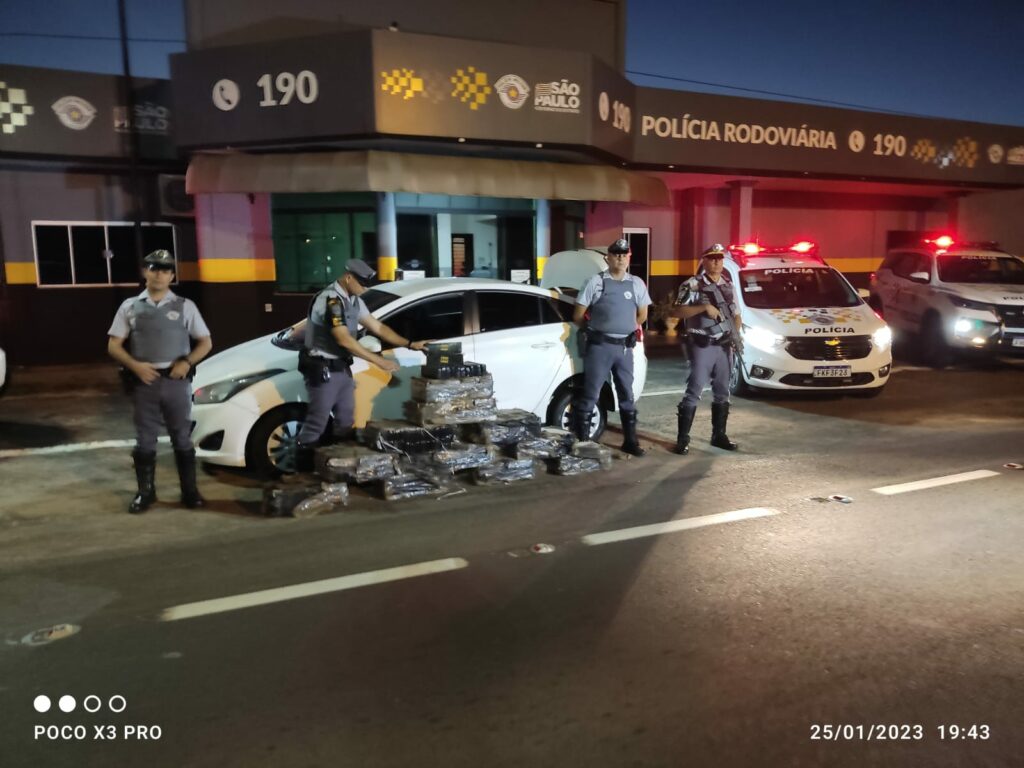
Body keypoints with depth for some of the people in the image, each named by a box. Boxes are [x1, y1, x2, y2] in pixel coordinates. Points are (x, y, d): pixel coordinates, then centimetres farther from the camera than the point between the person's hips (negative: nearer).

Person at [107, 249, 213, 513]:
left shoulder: (185, 306, 3)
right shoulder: (130, 306, 6)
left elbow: (205, 342, 7)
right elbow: (113, 345, 6)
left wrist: (187, 362, -10)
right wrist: (135, 366, -11)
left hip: (176, 381, -1)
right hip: (144, 382, 1)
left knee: (182, 439, 6)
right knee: (145, 441, 8)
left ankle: (189, 491, 15)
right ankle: (145, 492, 20)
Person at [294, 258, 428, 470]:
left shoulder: (354, 300, 10)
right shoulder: (330, 299, -20)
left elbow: (378, 327, 13)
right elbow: (344, 340, -26)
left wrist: (410, 344, 6)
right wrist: (379, 361, -25)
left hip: (342, 368, 9)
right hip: (322, 369, -9)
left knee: (346, 421, 14)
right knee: (316, 423, -3)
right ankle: (302, 472, 7)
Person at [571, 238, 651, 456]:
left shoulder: (636, 284, 7)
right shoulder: (596, 282, -4)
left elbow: (642, 315, 20)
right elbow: (578, 316, -1)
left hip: (625, 347, 4)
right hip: (599, 346, -4)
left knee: (627, 395, 11)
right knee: (590, 394, -2)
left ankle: (630, 441, 21)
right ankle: (582, 441, 5)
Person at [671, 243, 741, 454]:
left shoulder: (729, 285, 14)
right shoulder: (692, 284, -6)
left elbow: (736, 314, 20)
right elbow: (677, 311, -14)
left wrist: (736, 334, 2)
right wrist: (704, 307, -22)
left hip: (725, 346, 6)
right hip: (702, 346, -6)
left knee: (722, 392, 11)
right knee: (694, 391, -7)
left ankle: (719, 435, 22)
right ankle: (682, 438, -2)